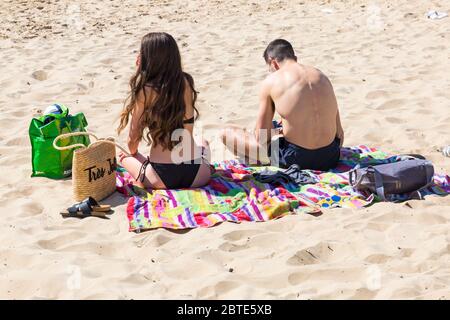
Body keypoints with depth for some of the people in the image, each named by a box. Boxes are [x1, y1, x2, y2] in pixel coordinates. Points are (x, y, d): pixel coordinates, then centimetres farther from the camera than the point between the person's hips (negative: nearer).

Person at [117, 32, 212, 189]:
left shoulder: (144, 91, -9)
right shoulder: (186, 83, 1)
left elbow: (133, 137, -2)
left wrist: (133, 152, 22)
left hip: (161, 180, -2)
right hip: (196, 176, 2)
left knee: (124, 156, 30)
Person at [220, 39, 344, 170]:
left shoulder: (271, 81, -5)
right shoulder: (321, 76, 9)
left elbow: (261, 137, -3)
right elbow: (339, 132, 13)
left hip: (296, 159, -6)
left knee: (227, 134, 6)